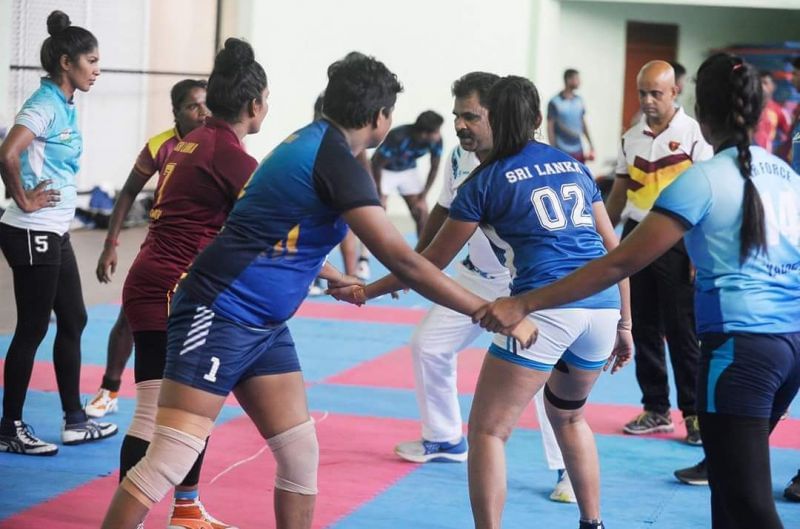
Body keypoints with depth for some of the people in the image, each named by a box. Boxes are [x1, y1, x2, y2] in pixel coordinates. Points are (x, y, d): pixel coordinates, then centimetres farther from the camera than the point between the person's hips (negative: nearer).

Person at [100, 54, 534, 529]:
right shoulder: (336, 160, -17)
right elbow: (402, 261, -21)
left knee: (301, 454, 7)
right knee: (170, 461, -12)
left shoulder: (313, 141, 11)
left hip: (264, 324, 10)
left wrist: (333, 277, 43)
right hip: (221, 314, -10)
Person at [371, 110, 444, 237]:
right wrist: (380, 195, -15)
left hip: (408, 171, 4)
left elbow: (434, 168, -7)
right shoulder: (398, 137, -37)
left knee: (422, 215, -2)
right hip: (385, 170, -4)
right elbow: (377, 164, -23)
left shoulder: (436, 140, -24)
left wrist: (422, 198, -5)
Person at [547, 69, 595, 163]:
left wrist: (591, 145, 16)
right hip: (562, 151, -5)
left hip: (578, 150, 5)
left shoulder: (580, 100, 8)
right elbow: (550, 128, -6)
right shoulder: (555, 103, -8)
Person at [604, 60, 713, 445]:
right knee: (643, 328, 9)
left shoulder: (693, 134, -8)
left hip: (677, 240, -5)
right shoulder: (631, 138, 9)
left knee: (682, 332, -2)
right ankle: (656, 409, 21)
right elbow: (619, 193, 16)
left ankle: (695, 413, 9)